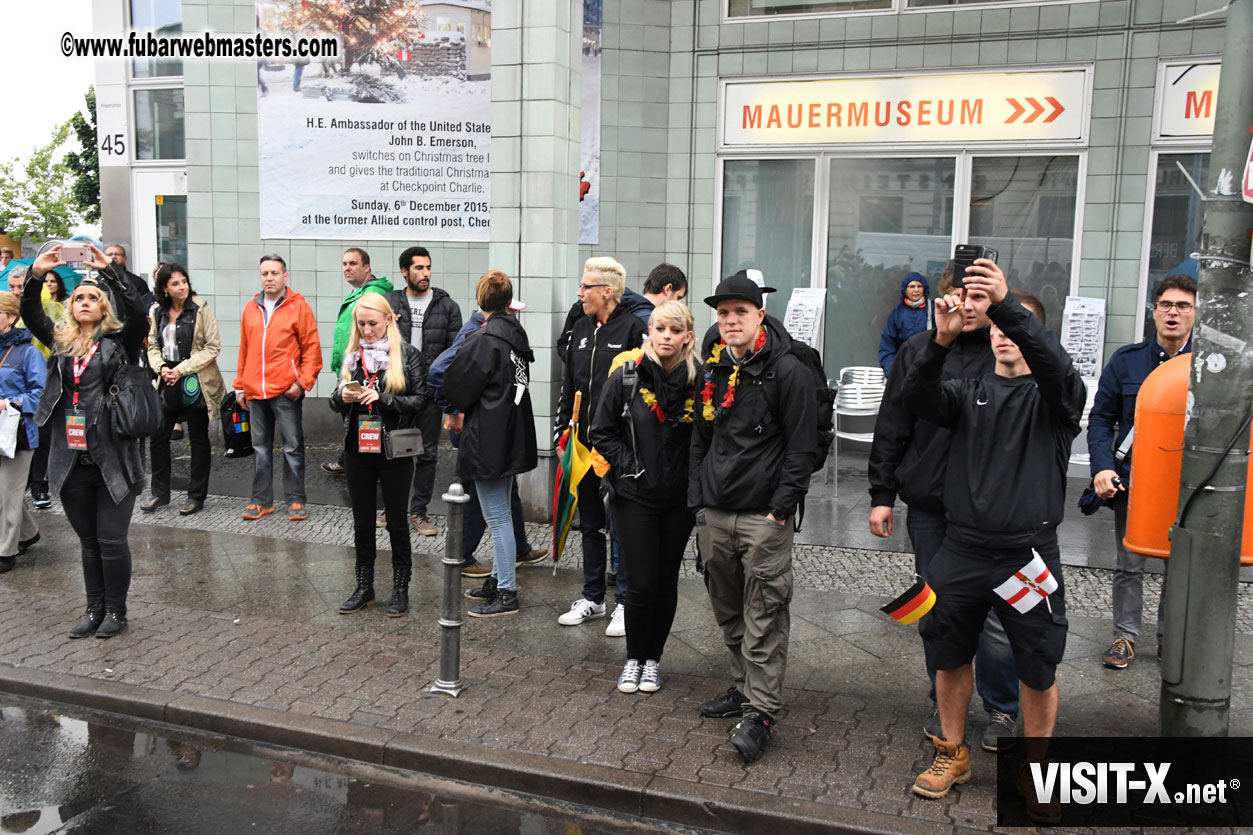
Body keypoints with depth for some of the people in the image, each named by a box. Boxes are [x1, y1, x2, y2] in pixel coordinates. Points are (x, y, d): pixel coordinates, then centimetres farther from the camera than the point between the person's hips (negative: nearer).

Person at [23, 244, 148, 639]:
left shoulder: (119, 341, 1)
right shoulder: (61, 341, 12)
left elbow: (136, 312, -17)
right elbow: (31, 315, -2)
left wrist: (110, 271, -22)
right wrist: (36, 274, -15)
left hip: (113, 459, -4)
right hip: (72, 461, 4)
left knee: (111, 540, 1)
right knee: (88, 540, 15)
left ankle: (116, 611, 17)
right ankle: (94, 609, 27)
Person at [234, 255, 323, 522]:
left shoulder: (298, 307, -3)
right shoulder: (251, 309, 12)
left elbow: (312, 348, -5)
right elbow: (244, 350, 16)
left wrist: (303, 382, -12)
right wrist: (240, 386, 15)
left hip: (286, 392, -5)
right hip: (255, 392, 5)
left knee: (293, 447, 2)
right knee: (260, 447, 11)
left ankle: (296, 500, 10)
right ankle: (262, 500, 20)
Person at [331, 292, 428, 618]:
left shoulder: (408, 355, -4)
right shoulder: (352, 354, 9)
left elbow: (419, 400, -10)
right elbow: (335, 402, 12)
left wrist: (381, 398, -20)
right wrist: (343, 397, -11)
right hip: (357, 448, 4)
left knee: (396, 520, 6)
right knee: (362, 521, 11)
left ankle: (400, 588, 17)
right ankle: (364, 587, 23)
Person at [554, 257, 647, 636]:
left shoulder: (633, 328, -10)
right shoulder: (581, 328, 12)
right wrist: (563, 432, 13)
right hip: (584, 443, 7)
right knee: (590, 523, 15)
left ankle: (625, 603, 14)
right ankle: (592, 598, 27)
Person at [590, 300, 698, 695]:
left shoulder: (698, 380, -5)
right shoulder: (626, 375, -7)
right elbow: (602, 433, -1)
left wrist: (694, 475, -5)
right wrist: (631, 468, -6)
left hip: (679, 498, 2)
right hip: (635, 497, -1)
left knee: (666, 581, 10)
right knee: (641, 583, -1)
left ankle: (653, 658, 28)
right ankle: (634, 658, 20)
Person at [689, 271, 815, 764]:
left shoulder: (787, 371, -7)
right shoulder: (713, 372, 12)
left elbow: (801, 448, -8)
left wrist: (782, 506, -13)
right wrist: (698, 500, 12)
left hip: (764, 516, -6)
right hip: (714, 514, 6)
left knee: (764, 616, -3)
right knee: (728, 610, 15)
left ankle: (760, 712, 4)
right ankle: (744, 687, 31)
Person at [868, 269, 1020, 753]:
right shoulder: (918, 351, 6)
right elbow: (891, 427, 7)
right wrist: (881, 494, 3)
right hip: (928, 505, 3)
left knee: (996, 617, 2)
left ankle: (1001, 710, 24)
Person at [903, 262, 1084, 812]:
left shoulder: (1052, 395, 0)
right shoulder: (970, 394, 9)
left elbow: (1056, 364, -24)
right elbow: (918, 397, -11)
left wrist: (1010, 304, -38)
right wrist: (941, 341, -29)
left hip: (1026, 555, -3)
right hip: (961, 551, 3)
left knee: (1037, 669, 7)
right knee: (949, 656, 14)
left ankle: (1036, 768, 28)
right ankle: (952, 755, 33)